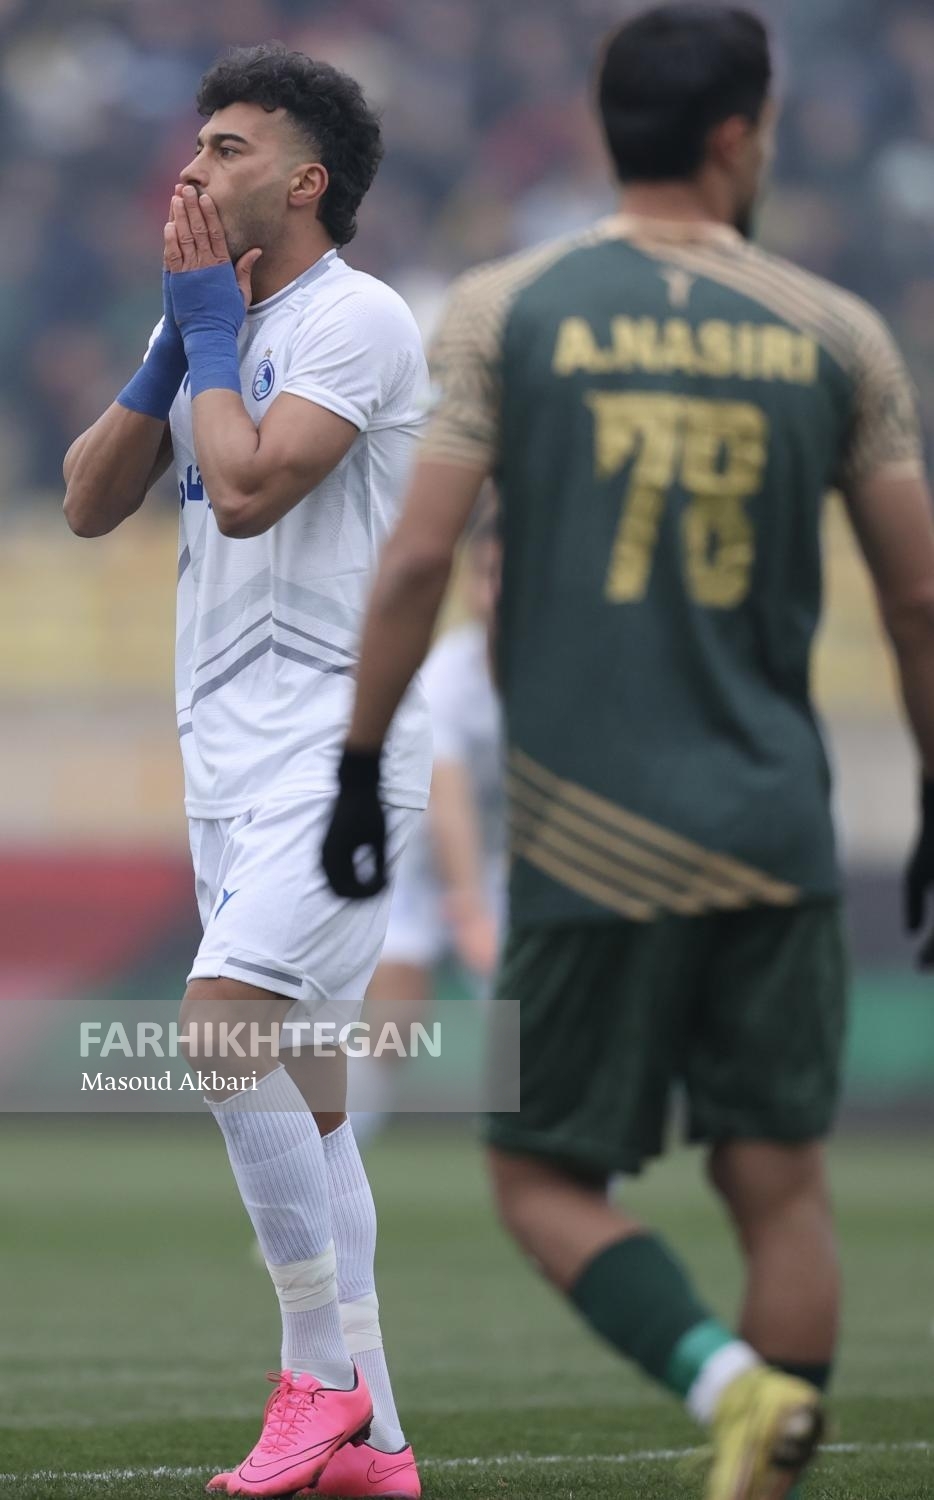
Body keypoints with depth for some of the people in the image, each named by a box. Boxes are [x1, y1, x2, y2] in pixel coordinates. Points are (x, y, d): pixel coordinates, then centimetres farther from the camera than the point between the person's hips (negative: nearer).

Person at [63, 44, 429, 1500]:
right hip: (229, 763, 8)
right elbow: (90, 502, 11)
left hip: (340, 755, -8)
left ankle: (324, 1367, -12)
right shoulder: (215, 325, 15)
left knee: (224, 1023, -23)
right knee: (295, 1090, 7)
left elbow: (247, 489, -21)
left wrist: (209, 333, -7)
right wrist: (171, 345, 1)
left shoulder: (357, 319, -10)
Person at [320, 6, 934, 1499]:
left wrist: (359, 767, 3)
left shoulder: (507, 311, 0)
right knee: (779, 1180, 8)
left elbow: (417, 559, -5)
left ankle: (731, 1380, -17)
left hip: (593, 837, -2)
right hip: (776, 828, 2)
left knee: (548, 1174, 6)